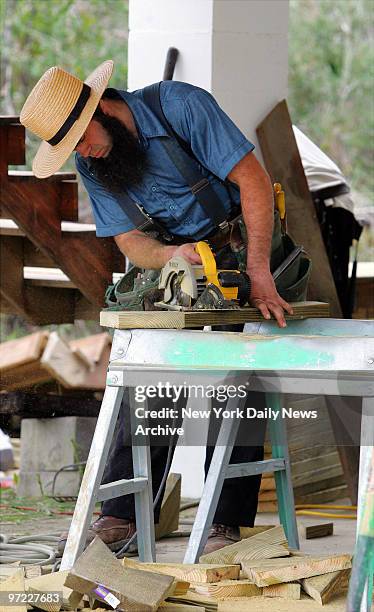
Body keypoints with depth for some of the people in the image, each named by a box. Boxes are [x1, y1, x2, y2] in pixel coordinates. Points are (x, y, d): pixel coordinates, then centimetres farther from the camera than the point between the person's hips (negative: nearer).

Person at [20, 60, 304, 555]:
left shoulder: (180, 105, -23)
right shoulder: (91, 164, -6)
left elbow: (254, 181, -24)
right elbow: (129, 240, -6)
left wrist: (258, 273, -30)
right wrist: (171, 255, -30)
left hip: (247, 242, -5)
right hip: (175, 257, 5)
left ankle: (228, 526, -10)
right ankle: (122, 518, -5)